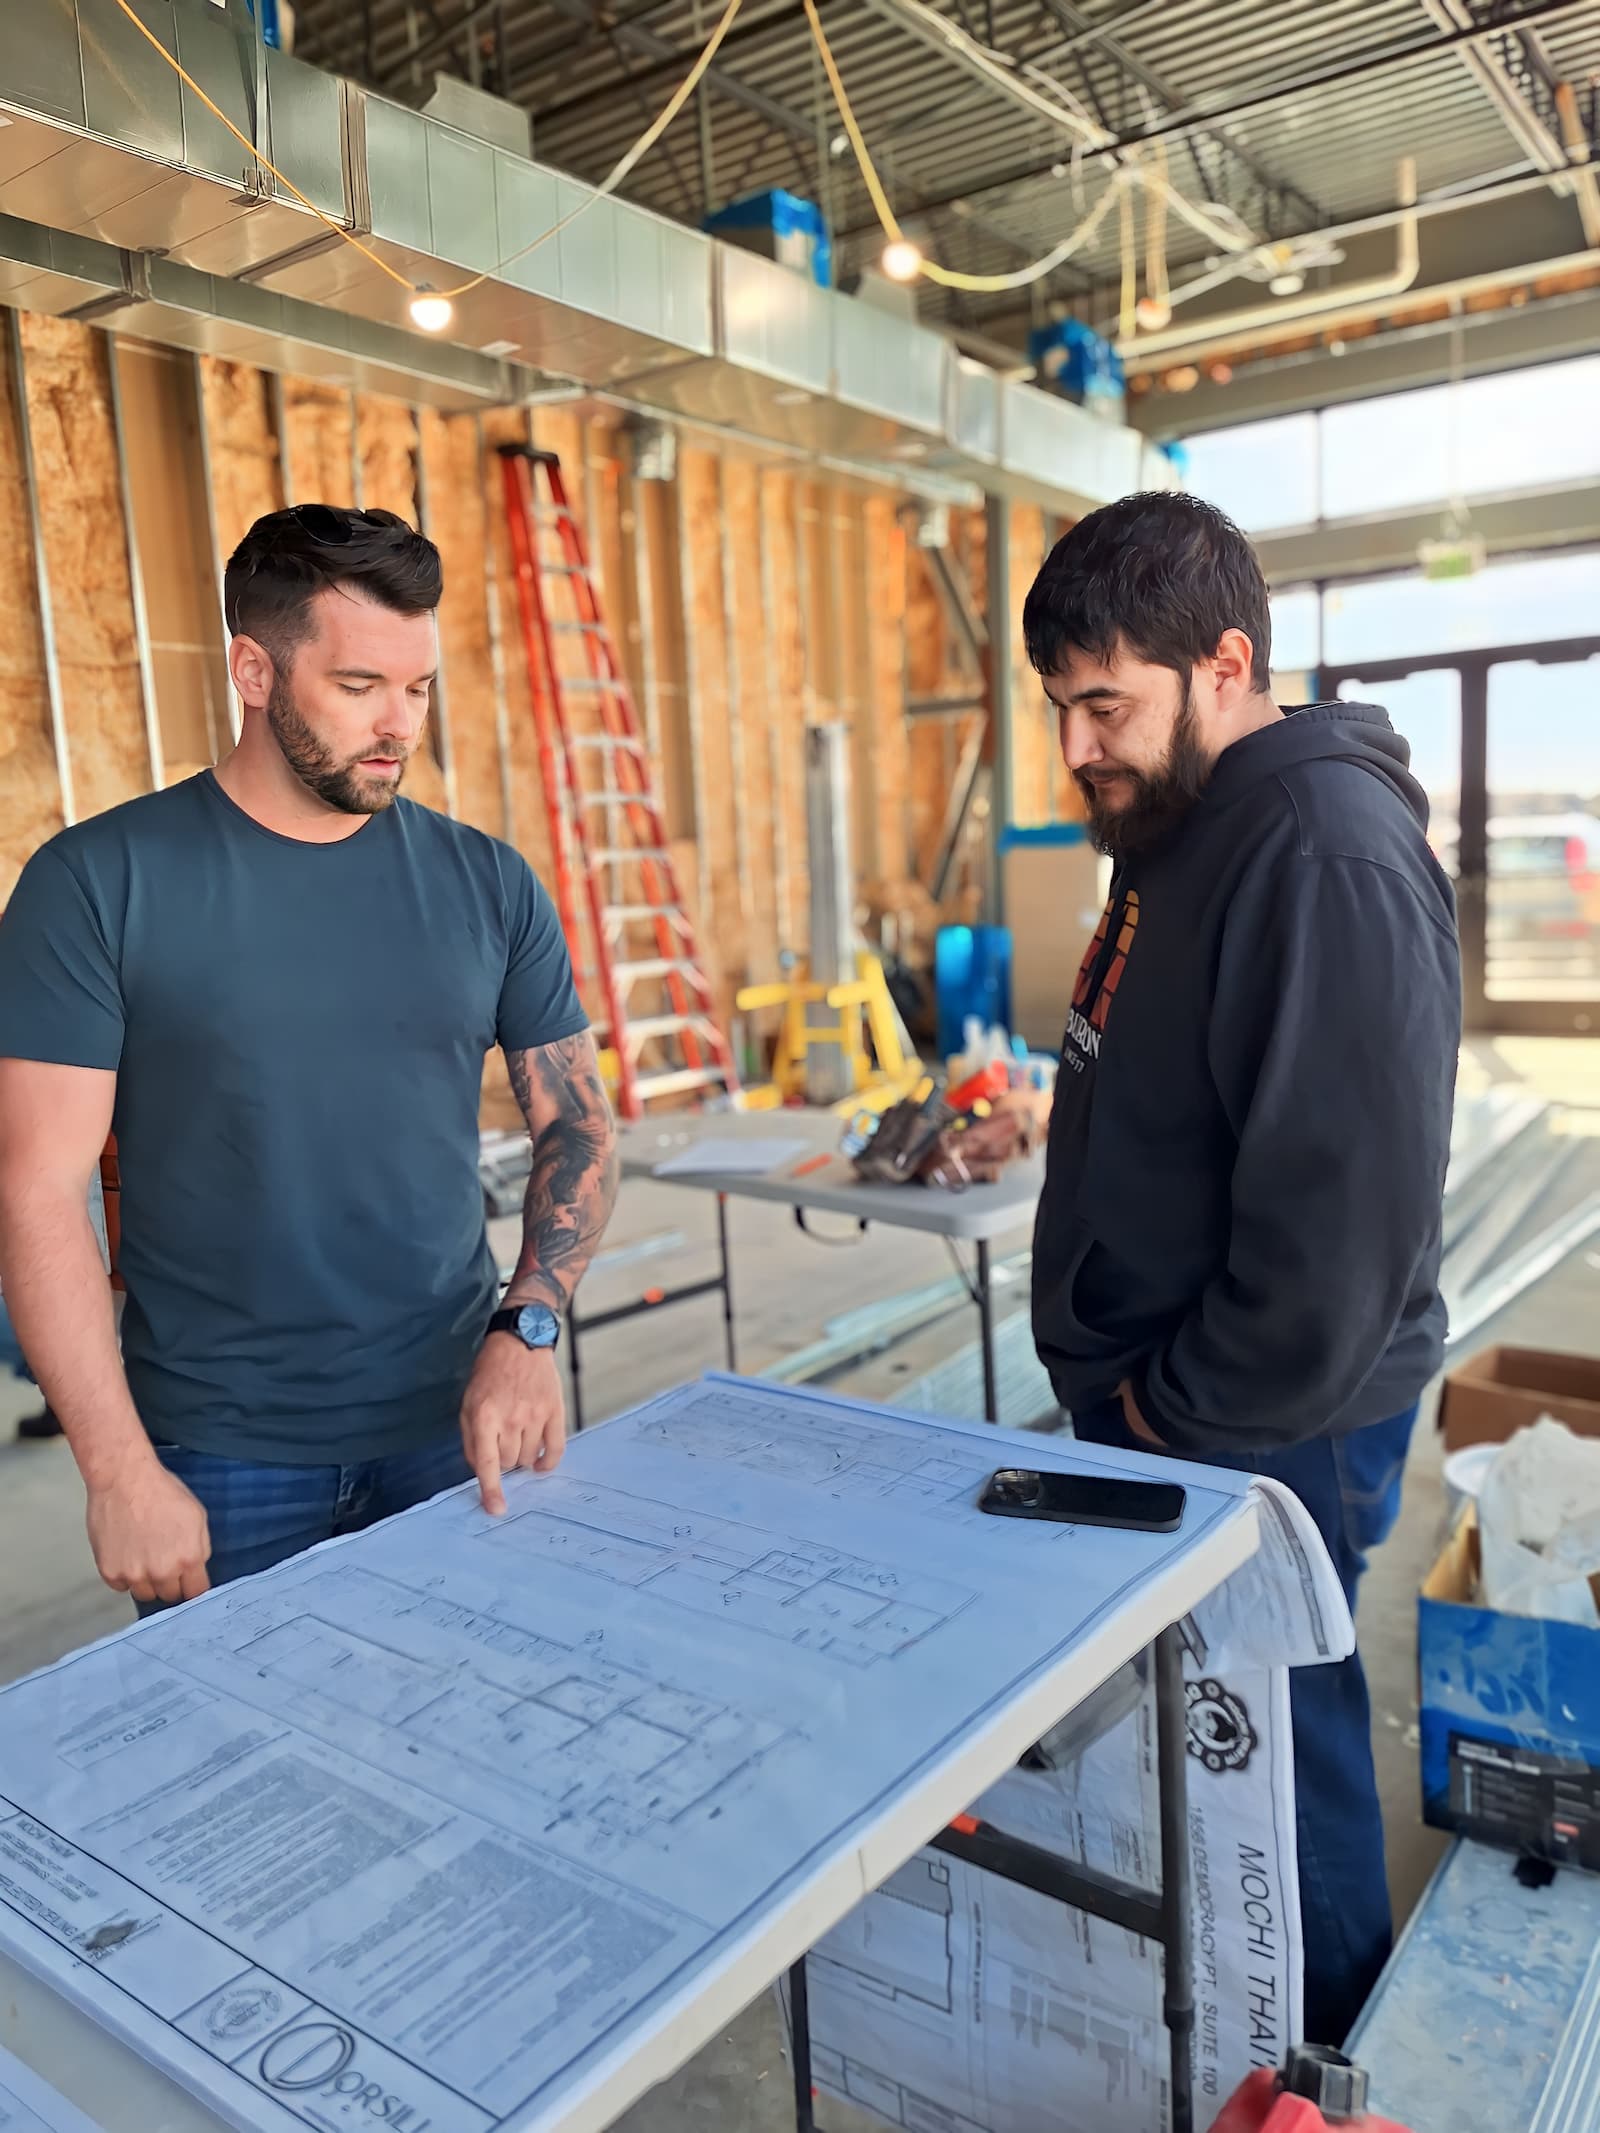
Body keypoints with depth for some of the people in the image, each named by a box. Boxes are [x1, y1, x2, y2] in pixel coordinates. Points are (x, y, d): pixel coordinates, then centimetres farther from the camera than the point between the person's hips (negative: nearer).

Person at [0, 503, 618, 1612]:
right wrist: (119, 1468, -12)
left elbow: (578, 1123, 3)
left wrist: (527, 1327, -11)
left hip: (454, 1429, 3)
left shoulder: (488, 884, 0)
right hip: (220, 1460, -2)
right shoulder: (98, 884, -8)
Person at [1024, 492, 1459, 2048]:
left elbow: (1342, 1216, -26)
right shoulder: (1180, 831, 9)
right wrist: (1118, 1377, 11)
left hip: (1258, 1433, -9)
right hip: (1147, 1404, 9)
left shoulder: (1328, 858, -22)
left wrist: (1182, 1406, -14)